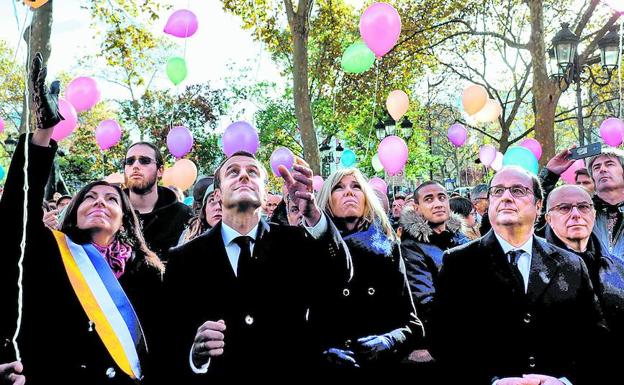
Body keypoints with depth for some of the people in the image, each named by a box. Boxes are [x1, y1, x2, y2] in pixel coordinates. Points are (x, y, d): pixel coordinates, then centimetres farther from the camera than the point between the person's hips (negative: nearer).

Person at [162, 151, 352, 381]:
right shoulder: (185, 259, 4)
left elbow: (339, 276, -13)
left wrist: (312, 213, -28)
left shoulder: (294, 241, 5)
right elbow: (170, 339, 2)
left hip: (291, 373, 0)